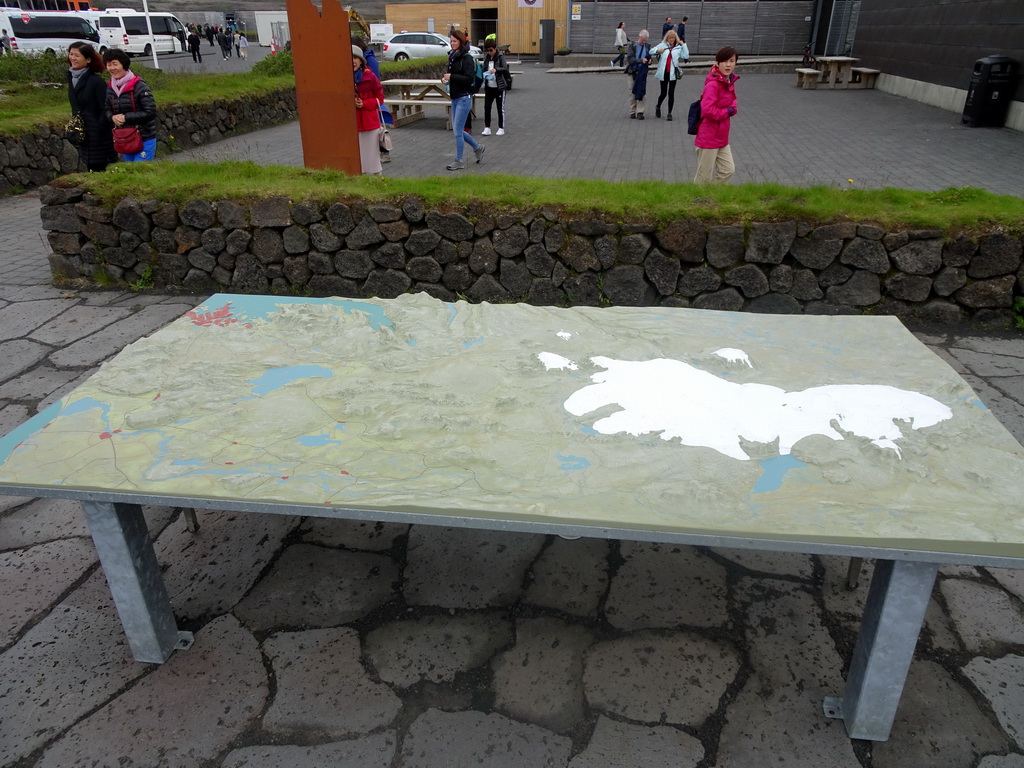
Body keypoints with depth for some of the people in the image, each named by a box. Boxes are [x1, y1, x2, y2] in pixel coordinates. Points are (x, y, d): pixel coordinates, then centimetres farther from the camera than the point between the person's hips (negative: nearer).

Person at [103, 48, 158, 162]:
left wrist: (126, 117, -19)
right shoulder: (110, 88, 6)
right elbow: (108, 109, 15)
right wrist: (112, 117, -9)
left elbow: (151, 112, -19)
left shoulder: (139, 86, -15)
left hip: (144, 140, -7)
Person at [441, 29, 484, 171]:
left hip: (464, 98, -9)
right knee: (457, 130, 13)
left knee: (457, 130, -7)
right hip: (455, 97, 9)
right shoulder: (453, 56, 13)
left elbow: (469, 78, -21)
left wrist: (451, 77, -22)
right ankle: (477, 147, 32)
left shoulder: (467, 58, -12)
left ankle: (459, 161, 4)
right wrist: (446, 78, 4)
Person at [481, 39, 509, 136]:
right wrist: (484, 74, -4)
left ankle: (501, 128, 13)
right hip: (489, 87, 5)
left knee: (500, 108, 4)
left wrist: (496, 69, -35)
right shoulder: (486, 57, 8)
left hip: (499, 87, -5)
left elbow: (505, 69, -18)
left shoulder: (500, 56, -7)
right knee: (487, 107, -2)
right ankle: (487, 128, 2)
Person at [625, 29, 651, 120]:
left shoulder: (647, 46, 7)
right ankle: (632, 112, 12)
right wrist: (641, 60, -25)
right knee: (632, 92, 4)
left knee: (641, 92, -5)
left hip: (642, 73, 2)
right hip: (633, 72, -2)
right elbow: (630, 59, -13)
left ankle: (640, 112, -5)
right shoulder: (633, 45, -3)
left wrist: (649, 61, -7)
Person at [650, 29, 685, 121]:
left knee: (671, 93, -3)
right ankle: (658, 106, 36)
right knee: (663, 93, 7)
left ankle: (670, 113, 4)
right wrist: (658, 51, -14)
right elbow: (651, 51, 5)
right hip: (663, 72, 1)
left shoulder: (679, 47, 5)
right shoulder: (662, 45, 6)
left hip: (673, 73, 0)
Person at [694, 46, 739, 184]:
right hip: (708, 138, -8)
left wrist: (732, 109, -5)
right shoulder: (713, 84, -20)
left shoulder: (730, 82, 7)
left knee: (728, 170, 10)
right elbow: (708, 110, -29)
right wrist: (727, 112, -15)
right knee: (704, 177, 2)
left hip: (722, 137, 8)